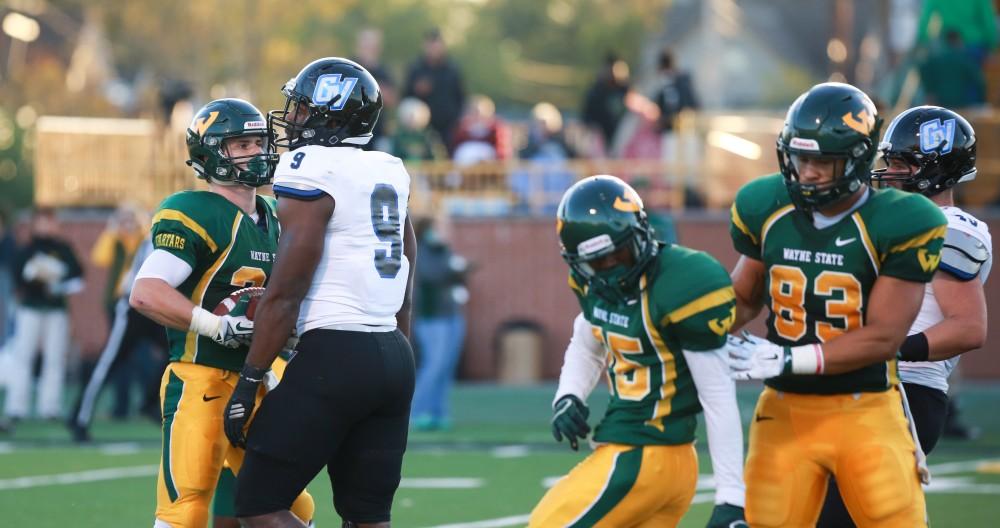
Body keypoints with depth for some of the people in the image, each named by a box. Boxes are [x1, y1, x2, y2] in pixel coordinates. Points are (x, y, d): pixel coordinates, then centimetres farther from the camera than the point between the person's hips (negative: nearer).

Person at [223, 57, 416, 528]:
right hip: (394, 355, 8)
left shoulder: (310, 171, -10)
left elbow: (285, 293, -14)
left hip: (334, 356, -8)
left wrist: (248, 382, -9)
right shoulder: (389, 174, 14)